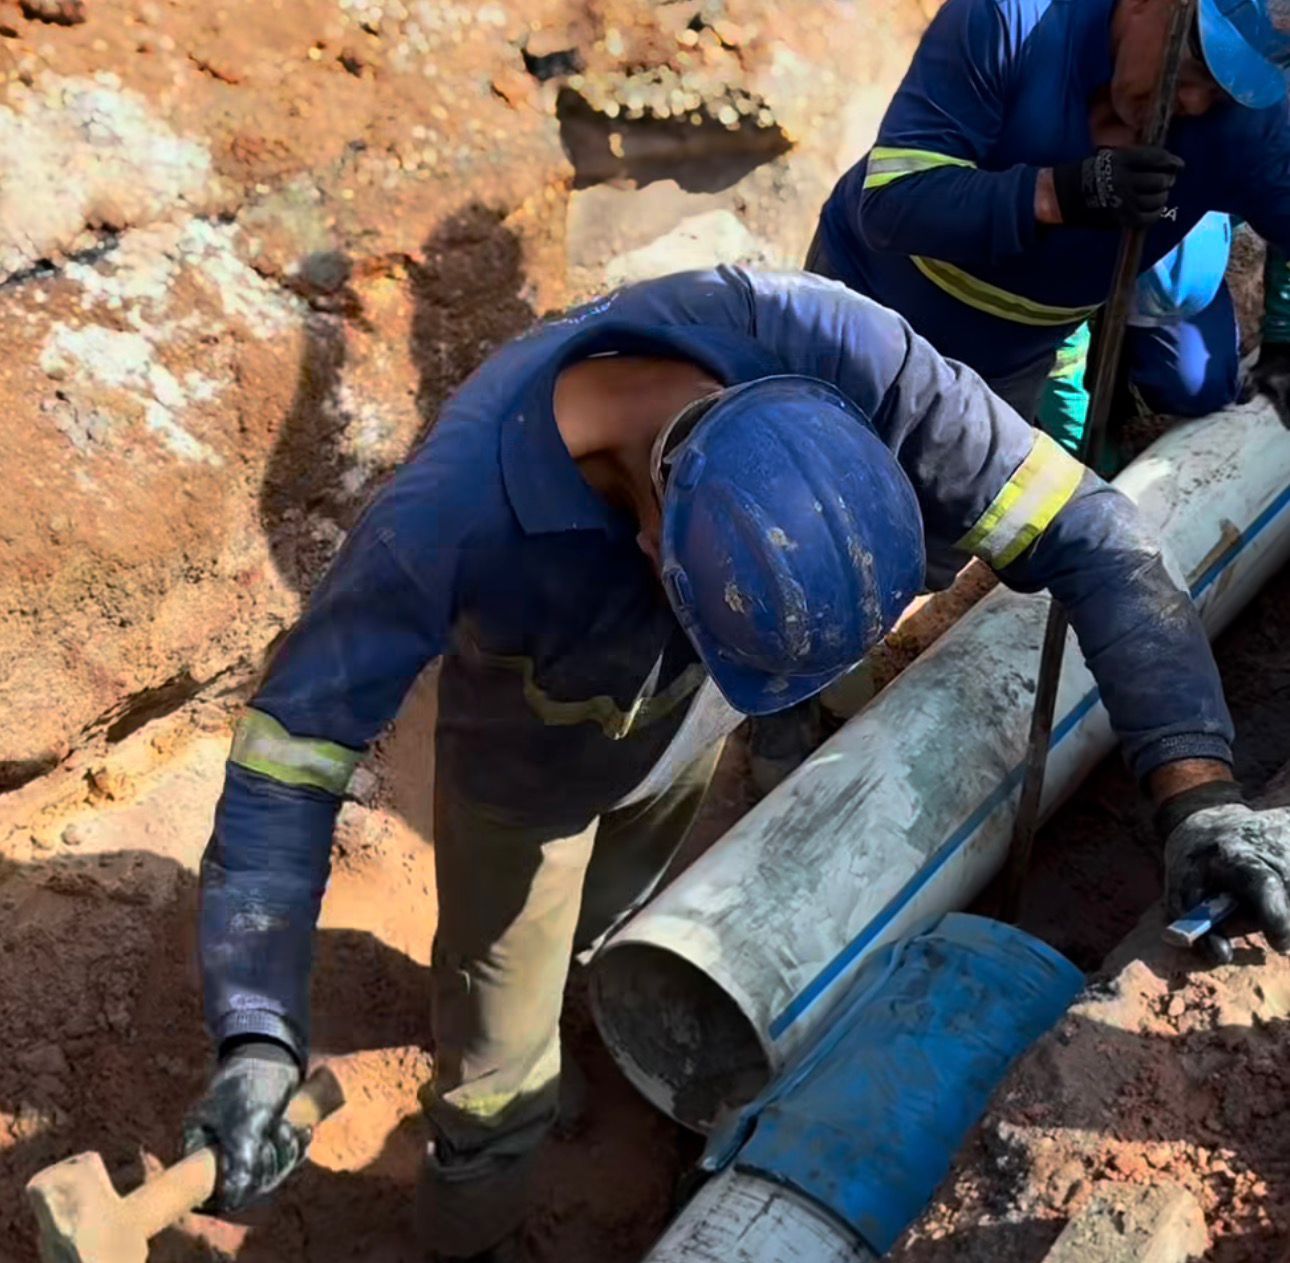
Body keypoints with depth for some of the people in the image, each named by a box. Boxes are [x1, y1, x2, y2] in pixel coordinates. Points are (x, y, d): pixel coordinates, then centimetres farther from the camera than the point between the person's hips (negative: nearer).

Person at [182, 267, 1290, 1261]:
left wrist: (1197, 788, -45)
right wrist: (258, 1040, -41)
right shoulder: (449, 515, -44)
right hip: (535, 759, -3)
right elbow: (289, 751, -33)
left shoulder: (829, 352, -39)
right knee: (502, 1059, 10)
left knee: (616, 911, 32)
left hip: (686, 718, 3)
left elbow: (1078, 531, -34)